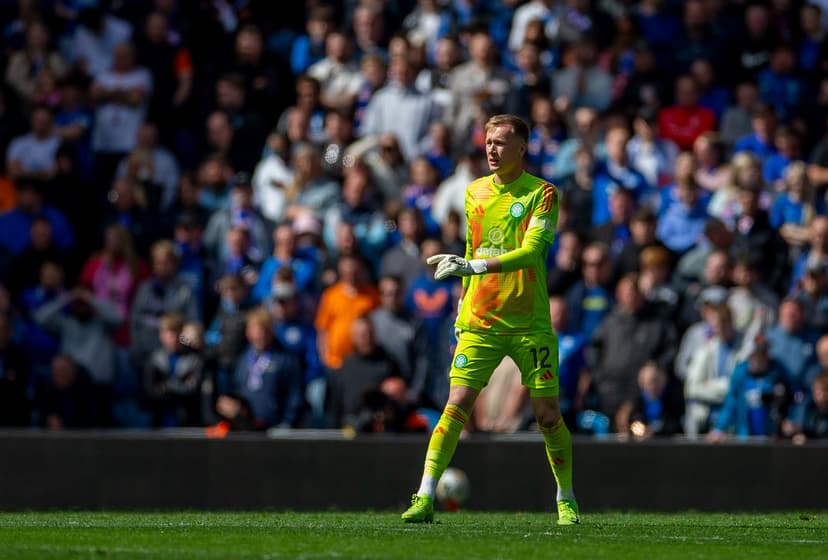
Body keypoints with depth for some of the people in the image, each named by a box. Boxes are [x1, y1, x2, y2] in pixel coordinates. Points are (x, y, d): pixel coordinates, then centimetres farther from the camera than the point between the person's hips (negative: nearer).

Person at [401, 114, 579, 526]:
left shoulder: (542, 194, -5)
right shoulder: (474, 192, 11)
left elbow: (531, 250, -18)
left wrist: (474, 265, -28)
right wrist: (463, 309, 20)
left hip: (530, 324, -3)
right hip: (480, 322, 3)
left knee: (548, 414, 1)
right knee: (456, 405, -11)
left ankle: (566, 500, 19)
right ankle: (425, 499, -13)